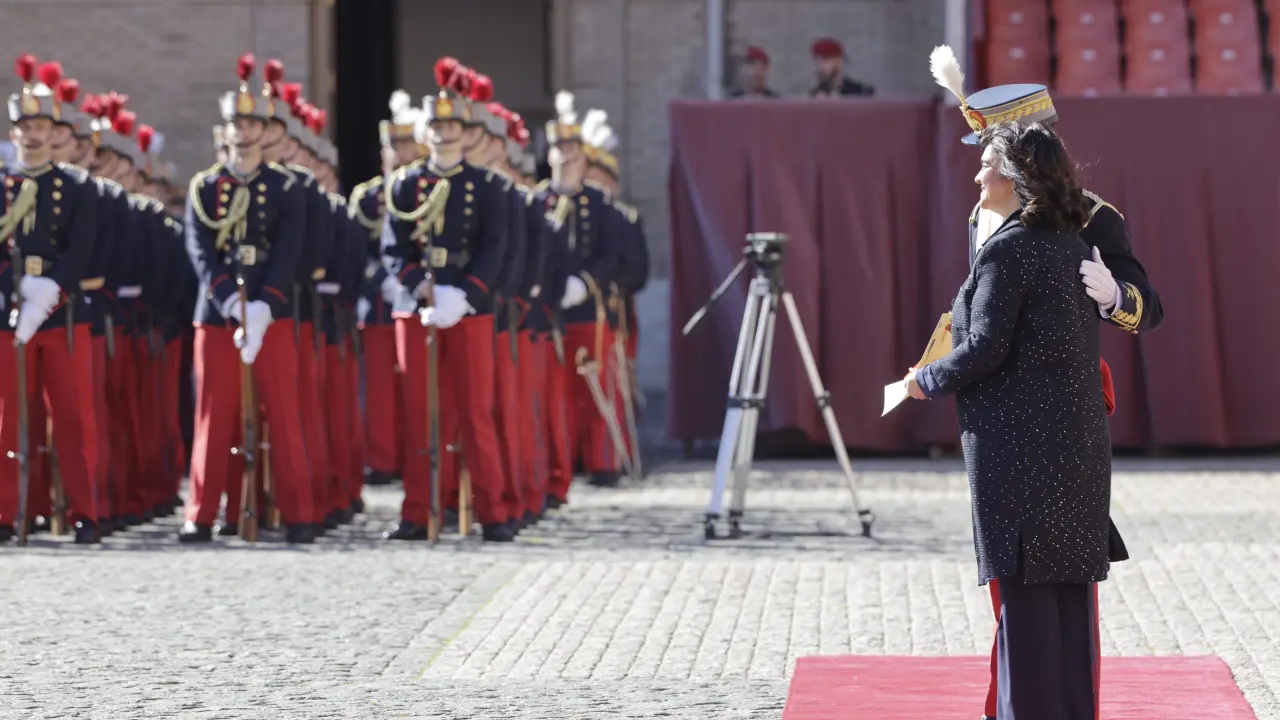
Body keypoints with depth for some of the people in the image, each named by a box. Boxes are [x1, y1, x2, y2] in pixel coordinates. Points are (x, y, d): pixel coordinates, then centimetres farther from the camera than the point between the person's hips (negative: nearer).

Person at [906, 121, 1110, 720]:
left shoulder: (1008, 249, -14)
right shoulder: (1073, 243, 11)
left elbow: (985, 348, -18)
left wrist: (928, 380, -1)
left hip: (1018, 440, -8)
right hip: (1078, 438, 8)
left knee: (1023, 584, -4)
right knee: (1072, 580, 11)